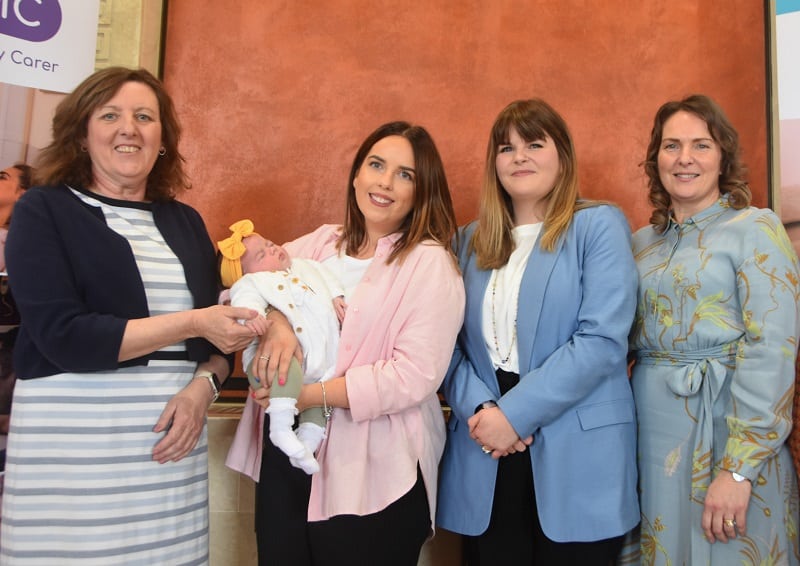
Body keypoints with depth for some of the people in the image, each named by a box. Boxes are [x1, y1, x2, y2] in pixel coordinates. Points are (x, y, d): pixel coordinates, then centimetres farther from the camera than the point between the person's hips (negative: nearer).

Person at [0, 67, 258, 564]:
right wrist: (192, 322, -15)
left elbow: (220, 330, 11)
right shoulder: (44, 211, -1)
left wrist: (203, 386, -9)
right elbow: (64, 337, -14)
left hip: (173, 436, 4)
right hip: (72, 445, -3)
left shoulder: (186, 221, 11)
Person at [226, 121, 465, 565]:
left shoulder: (431, 264, -8)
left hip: (373, 471, -5)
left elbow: (414, 376, -16)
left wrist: (309, 395, -19)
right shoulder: (321, 243, 9)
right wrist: (275, 319, -18)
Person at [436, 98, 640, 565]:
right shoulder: (471, 241, 11)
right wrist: (478, 408, -11)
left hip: (575, 456, -3)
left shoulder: (599, 225, -3)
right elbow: (451, 343, 7)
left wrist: (515, 413, -16)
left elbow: (603, 340, -14)